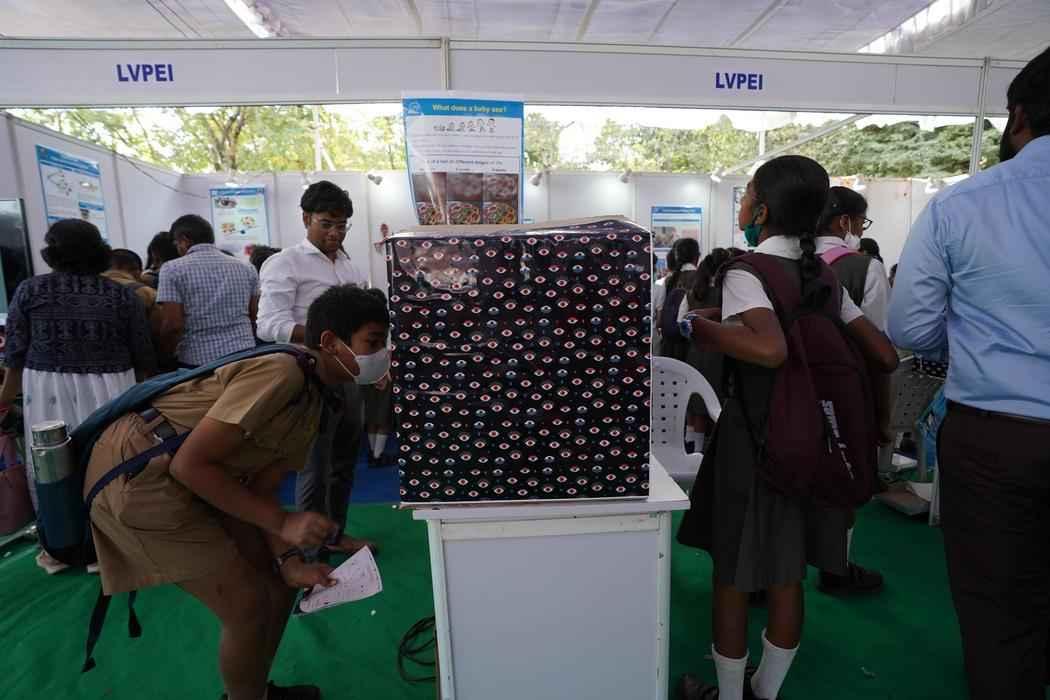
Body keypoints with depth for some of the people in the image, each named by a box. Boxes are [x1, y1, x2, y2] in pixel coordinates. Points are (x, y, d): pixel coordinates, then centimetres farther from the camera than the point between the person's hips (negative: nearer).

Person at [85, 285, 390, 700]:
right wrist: (284, 522, -23)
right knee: (248, 605, -5)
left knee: (277, 580, 12)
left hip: (187, 480, 9)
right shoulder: (281, 372, -27)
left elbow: (261, 488, 4)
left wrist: (288, 560, -7)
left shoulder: (313, 401, 3)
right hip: (136, 474, -9)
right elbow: (190, 464, -27)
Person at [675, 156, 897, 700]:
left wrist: (692, 325, -24)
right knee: (787, 574, 19)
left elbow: (770, 349, -32)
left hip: (754, 436, -7)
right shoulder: (824, 276, 5)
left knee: (732, 573, 11)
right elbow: (885, 356, 6)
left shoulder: (745, 271, -15)